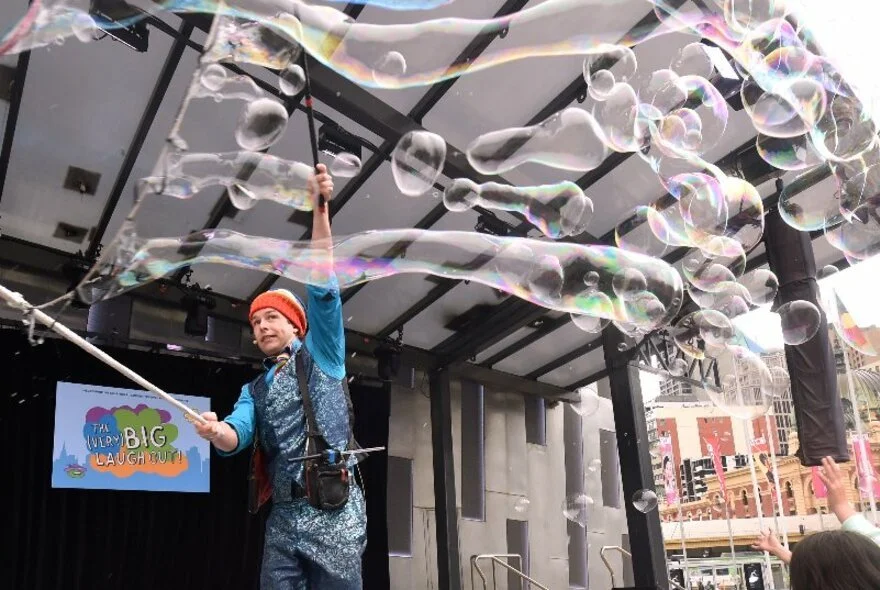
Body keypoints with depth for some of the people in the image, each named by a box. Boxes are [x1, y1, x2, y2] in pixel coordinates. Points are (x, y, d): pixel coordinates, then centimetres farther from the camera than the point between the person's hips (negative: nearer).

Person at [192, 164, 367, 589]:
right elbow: (237, 436, 2)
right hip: (283, 518, 5)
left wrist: (319, 208, -13)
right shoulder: (253, 391, 21)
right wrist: (217, 431, -24)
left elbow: (323, 284, -4)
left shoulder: (321, 355, 8)